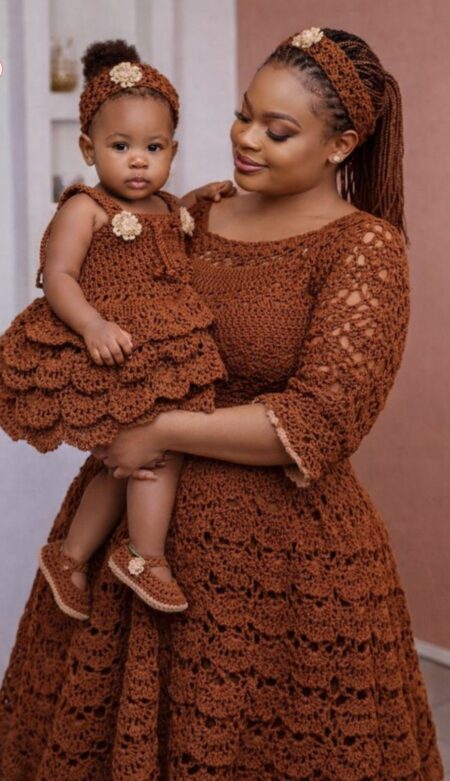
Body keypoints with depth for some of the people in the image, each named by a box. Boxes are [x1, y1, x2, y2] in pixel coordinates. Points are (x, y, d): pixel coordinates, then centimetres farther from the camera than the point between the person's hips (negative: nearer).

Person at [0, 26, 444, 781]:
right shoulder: (196, 216, 7)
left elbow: (319, 421, -18)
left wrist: (161, 430, -17)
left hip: (278, 553, -5)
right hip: (145, 522, 6)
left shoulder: (364, 248, -10)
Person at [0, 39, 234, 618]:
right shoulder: (83, 209, -8)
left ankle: (71, 555, 24)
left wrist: (198, 200, 21)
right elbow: (58, 277, -16)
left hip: (161, 349, 8)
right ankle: (145, 557, 2)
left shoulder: (167, 209, 14)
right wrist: (92, 325, -31)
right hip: (110, 353, -8)